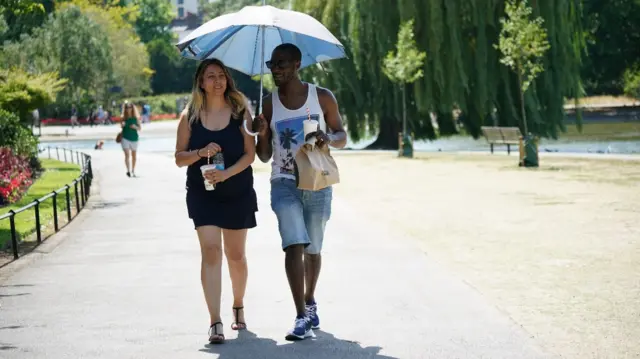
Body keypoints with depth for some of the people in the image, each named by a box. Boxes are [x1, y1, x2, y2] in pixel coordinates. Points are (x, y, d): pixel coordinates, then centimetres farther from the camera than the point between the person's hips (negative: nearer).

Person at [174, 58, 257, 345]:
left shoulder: (240, 112, -2)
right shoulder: (190, 116, 1)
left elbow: (250, 153, -7)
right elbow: (179, 158, 2)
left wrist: (226, 173, -22)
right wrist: (201, 153, -18)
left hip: (237, 193, 1)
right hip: (203, 194, 0)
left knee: (236, 255, 12)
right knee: (210, 251, -13)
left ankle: (238, 307, 36)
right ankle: (215, 323, -17)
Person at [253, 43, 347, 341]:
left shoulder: (322, 97, 0)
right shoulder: (269, 103, 4)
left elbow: (342, 137, 7)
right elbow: (264, 156, 8)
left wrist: (328, 138, -15)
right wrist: (261, 134, -13)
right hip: (284, 183, 0)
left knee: (313, 249, 12)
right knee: (294, 245, -16)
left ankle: (310, 302, 36)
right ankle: (302, 317, -19)